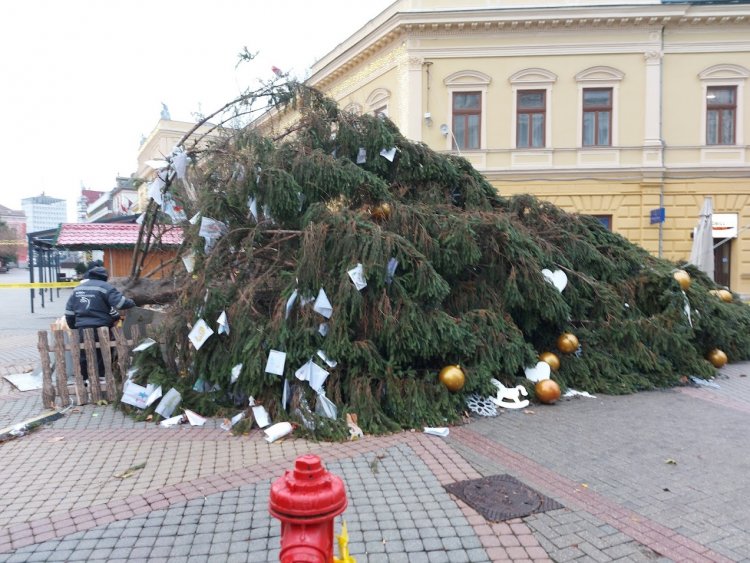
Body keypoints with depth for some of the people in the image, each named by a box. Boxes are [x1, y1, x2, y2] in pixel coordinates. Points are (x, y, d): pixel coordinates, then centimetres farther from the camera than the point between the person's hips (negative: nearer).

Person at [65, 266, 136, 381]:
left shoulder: (78, 288, 15)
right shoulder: (104, 287, -5)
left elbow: (69, 311, 16)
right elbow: (120, 302, -16)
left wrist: (73, 326, 23)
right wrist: (131, 303, 3)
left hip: (82, 329, 5)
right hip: (100, 329, -5)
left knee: (84, 357, 13)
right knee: (102, 357, 4)